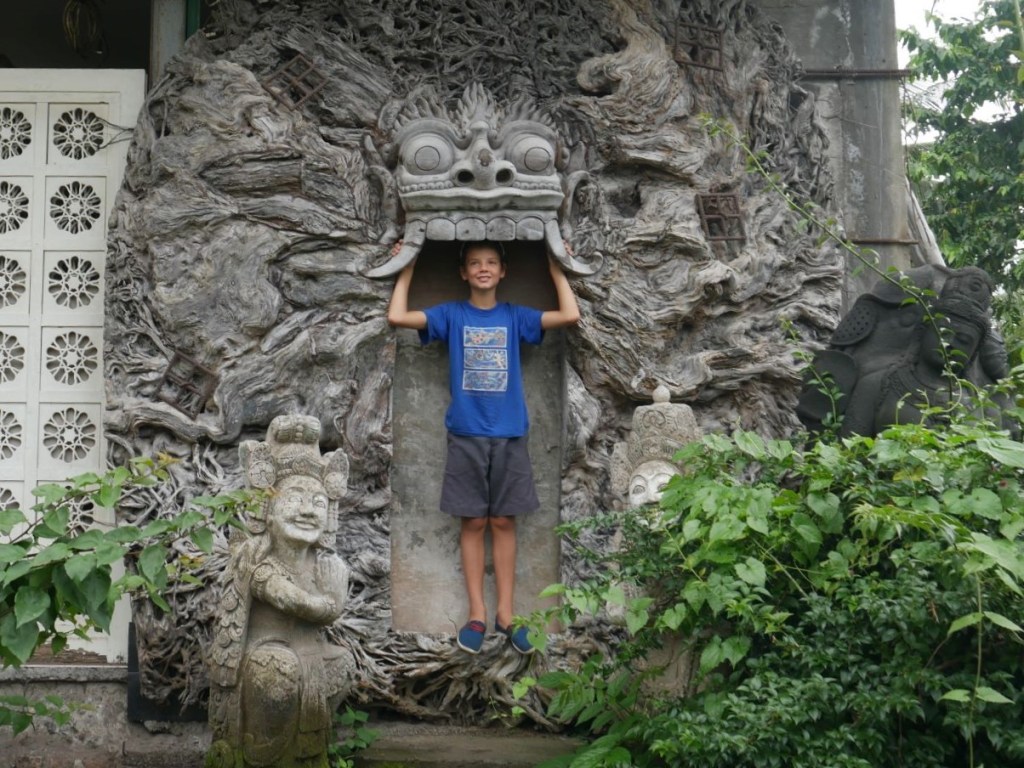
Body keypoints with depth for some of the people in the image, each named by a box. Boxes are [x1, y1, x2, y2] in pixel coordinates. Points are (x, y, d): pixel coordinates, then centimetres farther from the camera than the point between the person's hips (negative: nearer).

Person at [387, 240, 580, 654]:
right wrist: (408, 268, -1)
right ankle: (477, 613, 10)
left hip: (509, 435, 1)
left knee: (503, 522, 5)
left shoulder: (515, 316, 5)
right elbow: (397, 316, -8)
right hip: (466, 435, -1)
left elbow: (570, 315, -5)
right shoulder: (451, 314, 3)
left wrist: (555, 267, 1)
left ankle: (505, 613, 11)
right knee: (472, 522, 4)